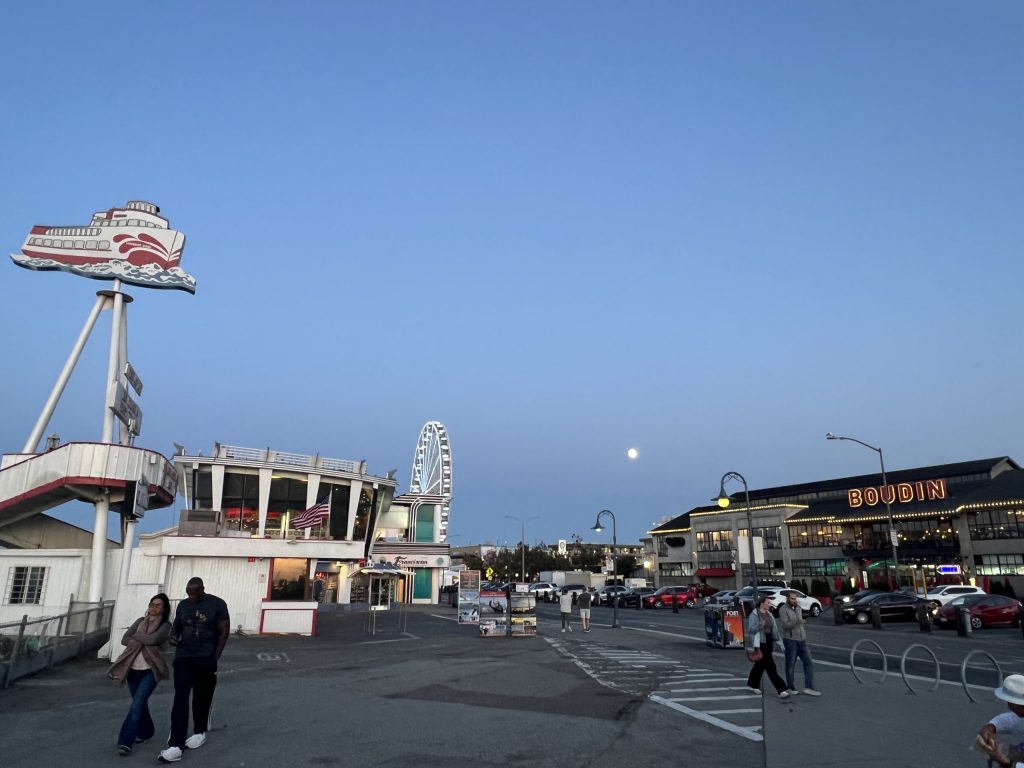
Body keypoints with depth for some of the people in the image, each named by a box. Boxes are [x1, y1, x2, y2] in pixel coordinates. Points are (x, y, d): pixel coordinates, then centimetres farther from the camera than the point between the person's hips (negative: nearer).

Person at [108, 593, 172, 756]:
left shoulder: (165, 625, -3)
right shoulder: (140, 621, 11)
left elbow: (153, 639, -20)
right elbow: (124, 639, 1)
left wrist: (136, 635, -4)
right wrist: (142, 642, -14)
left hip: (150, 670, -5)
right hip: (133, 668, 5)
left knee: (137, 704, -14)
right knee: (140, 703, 14)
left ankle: (126, 741, -14)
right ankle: (145, 732, 33)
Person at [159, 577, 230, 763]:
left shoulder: (217, 604, -7)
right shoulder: (183, 605, 7)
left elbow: (224, 631, -5)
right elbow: (176, 627, 17)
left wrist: (215, 657, -9)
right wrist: (171, 638, -6)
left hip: (205, 659, -3)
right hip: (183, 658, 3)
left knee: (202, 698, 10)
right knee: (180, 699, -5)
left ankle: (200, 733, 31)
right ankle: (176, 746, -8)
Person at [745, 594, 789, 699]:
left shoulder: (769, 614, 10)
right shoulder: (754, 614, -12)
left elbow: (775, 629, 11)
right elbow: (751, 629, -15)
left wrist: (779, 643, 8)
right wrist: (760, 625, -33)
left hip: (769, 642, 8)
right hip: (760, 643, -7)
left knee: (761, 664, 17)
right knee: (770, 667, -8)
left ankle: (752, 684, 33)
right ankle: (781, 690, -8)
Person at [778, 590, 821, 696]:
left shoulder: (799, 608, 12)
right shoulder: (783, 609, -10)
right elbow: (785, 624, -22)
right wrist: (797, 622, -34)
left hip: (802, 640, 6)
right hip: (790, 640, -6)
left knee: (809, 662, 1)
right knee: (790, 665, 2)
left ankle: (809, 687, 5)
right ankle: (790, 687, 14)